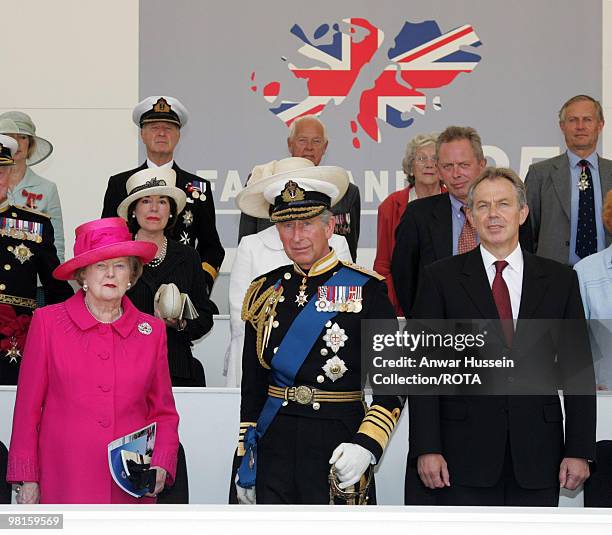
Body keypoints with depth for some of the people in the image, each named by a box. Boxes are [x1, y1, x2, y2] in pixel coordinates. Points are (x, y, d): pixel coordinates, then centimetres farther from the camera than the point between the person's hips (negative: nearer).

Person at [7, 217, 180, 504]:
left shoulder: (152, 330, 8)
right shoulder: (47, 322, 2)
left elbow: (163, 413, 14)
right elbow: (28, 407, 4)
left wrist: (161, 466, -2)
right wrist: (27, 478, 1)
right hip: (64, 486, -2)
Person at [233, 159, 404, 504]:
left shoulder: (366, 290, -4)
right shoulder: (265, 291, 9)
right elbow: (252, 385, 13)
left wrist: (367, 446, -19)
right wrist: (245, 463, 10)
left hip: (339, 442, -3)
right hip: (274, 445, 3)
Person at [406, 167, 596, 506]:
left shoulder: (560, 280, 8)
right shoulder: (441, 278, 3)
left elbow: (577, 369, 7)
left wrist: (579, 450, 1)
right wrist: (426, 449, -8)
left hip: (538, 456, 2)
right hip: (464, 456, -1)